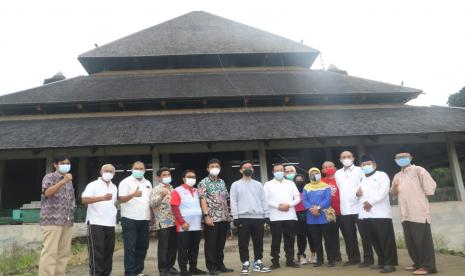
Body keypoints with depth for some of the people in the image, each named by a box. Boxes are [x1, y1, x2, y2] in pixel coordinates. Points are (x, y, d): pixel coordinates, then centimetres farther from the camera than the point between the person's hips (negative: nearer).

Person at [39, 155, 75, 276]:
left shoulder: (69, 180, 19)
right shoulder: (49, 177, -1)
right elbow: (47, 192, -21)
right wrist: (63, 181, -31)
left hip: (67, 221, 7)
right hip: (52, 220, -7)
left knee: (64, 252, 7)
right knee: (50, 252, -9)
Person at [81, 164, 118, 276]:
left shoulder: (114, 188, 15)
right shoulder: (93, 185, -5)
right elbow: (84, 200, -20)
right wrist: (103, 198, -31)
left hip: (110, 224, 6)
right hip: (95, 223, -6)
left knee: (108, 252, 10)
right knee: (96, 253, -7)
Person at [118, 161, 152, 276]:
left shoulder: (148, 183, 14)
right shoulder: (126, 182, -5)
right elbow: (121, 199, -14)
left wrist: (152, 216, 13)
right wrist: (133, 195, -32)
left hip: (144, 219, 6)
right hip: (130, 219, -6)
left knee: (142, 247, 10)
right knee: (130, 248, -2)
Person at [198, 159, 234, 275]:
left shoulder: (222, 182, 13)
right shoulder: (204, 183, -4)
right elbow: (203, 200, -11)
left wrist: (228, 214, 12)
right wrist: (206, 215, -18)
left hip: (224, 217, 6)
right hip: (212, 217, -6)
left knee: (221, 243, 12)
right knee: (211, 243, 2)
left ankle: (220, 264, 23)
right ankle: (212, 267, 11)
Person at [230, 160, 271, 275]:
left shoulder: (258, 184, 15)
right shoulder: (236, 185, 6)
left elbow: (264, 200, 13)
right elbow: (233, 201, -1)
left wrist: (266, 215, 3)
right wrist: (235, 217, -9)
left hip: (258, 217, 3)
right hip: (243, 217, -3)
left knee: (258, 241, 8)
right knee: (243, 243, 0)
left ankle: (258, 262, 19)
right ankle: (245, 264, 9)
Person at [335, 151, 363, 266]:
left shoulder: (360, 170, 2)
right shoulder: (338, 173, 14)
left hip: (359, 208, -4)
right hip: (344, 210, 4)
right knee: (349, 236, 8)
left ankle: (368, 258, 12)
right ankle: (353, 258, 19)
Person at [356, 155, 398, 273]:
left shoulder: (382, 175, 2)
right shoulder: (361, 178, 22)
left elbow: (383, 191, -11)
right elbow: (360, 193, 27)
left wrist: (371, 202, -18)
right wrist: (357, 193, 3)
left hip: (380, 213, -6)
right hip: (366, 214, 6)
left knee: (386, 239, -5)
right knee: (374, 240, 10)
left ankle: (390, 263, -1)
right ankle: (382, 261, 20)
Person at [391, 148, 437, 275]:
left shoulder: (418, 170, -3)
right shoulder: (397, 176, 18)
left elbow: (430, 186, -8)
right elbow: (393, 193, 19)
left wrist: (422, 196, 0)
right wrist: (394, 186, -1)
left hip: (419, 212, -7)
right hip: (405, 214, 7)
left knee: (423, 239, -5)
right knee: (410, 240, 11)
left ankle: (428, 266, 3)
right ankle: (418, 263, 23)